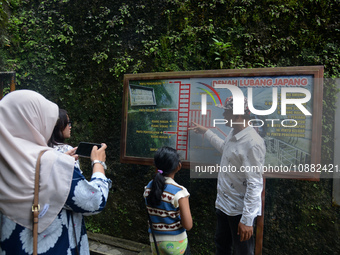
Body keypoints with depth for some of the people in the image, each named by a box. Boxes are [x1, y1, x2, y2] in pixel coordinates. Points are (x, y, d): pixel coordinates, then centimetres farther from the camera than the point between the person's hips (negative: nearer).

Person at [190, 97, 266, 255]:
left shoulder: (252, 143, -27)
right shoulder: (233, 133, 3)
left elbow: (254, 184, -27)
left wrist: (247, 220, -26)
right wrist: (206, 132, 32)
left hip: (240, 210, -9)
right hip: (224, 204, 9)